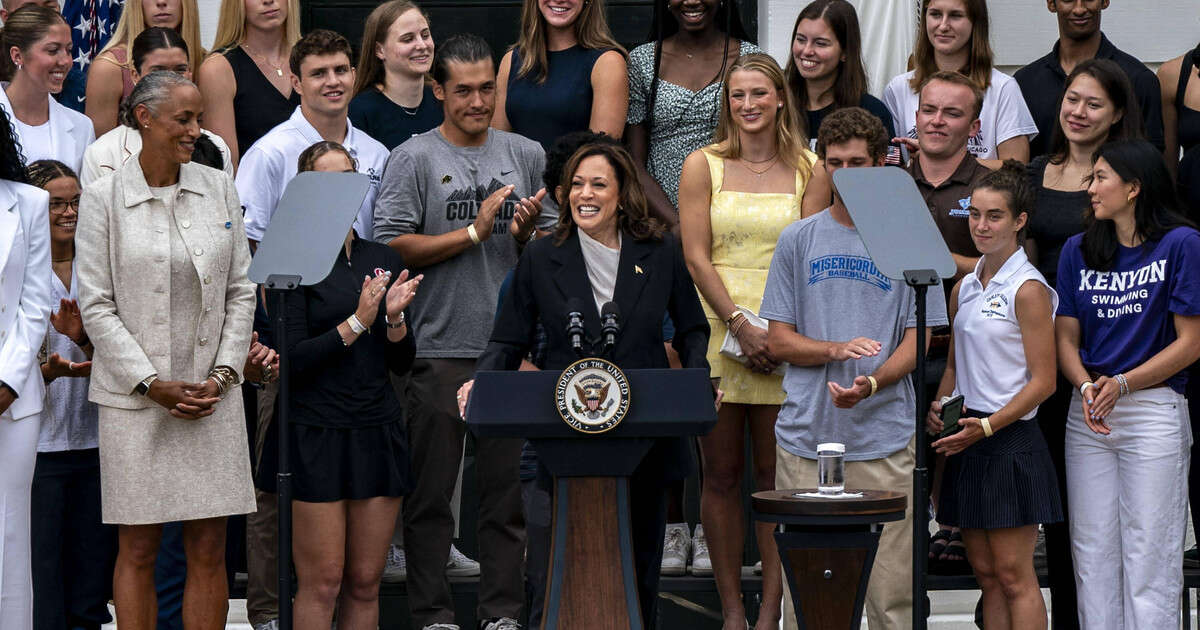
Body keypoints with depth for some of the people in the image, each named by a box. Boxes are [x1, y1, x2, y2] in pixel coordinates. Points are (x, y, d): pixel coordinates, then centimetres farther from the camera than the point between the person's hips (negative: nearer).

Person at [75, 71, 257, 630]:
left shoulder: (218, 188, 8)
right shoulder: (102, 199, -2)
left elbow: (241, 292, 9)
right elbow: (96, 306, -4)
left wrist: (222, 375, -3)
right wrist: (153, 385, -11)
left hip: (212, 395, 3)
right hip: (134, 397, -3)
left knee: (209, 551, 3)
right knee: (138, 550, 2)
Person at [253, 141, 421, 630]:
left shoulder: (384, 260, 12)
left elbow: (402, 363, 12)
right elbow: (292, 360, -12)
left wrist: (394, 317, -6)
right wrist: (357, 322, -17)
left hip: (378, 433, 5)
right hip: (316, 437, -5)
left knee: (366, 581, 6)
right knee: (322, 582, -5)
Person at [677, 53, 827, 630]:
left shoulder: (808, 171, 7)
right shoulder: (703, 166, 6)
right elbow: (696, 257, -1)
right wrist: (742, 325, -11)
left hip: (785, 337, 0)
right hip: (716, 331, 0)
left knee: (774, 474, 1)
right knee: (721, 475, 2)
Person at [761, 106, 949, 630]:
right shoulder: (798, 240, 11)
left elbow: (918, 340, 2)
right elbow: (779, 341, 8)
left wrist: (871, 382, -17)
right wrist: (837, 350, -12)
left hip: (885, 440, -1)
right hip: (805, 436, 2)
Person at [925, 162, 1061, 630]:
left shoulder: (1028, 289, -9)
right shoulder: (965, 288, 13)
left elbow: (1043, 381, -12)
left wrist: (986, 426, -18)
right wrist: (939, 407, 1)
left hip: (1011, 440, -7)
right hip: (968, 439, 7)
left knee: (1013, 574, -6)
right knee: (985, 572, 9)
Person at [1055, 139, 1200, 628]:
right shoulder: (1078, 249, 11)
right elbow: (1065, 336, 9)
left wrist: (1121, 384, -14)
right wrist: (1087, 388, -11)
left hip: (1155, 409, -5)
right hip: (1088, 417, 5)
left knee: (1149, 552, -3)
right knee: (1093, 551, 5)